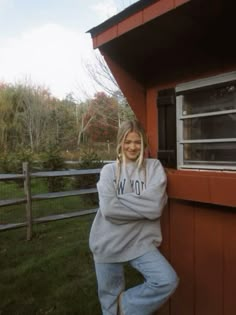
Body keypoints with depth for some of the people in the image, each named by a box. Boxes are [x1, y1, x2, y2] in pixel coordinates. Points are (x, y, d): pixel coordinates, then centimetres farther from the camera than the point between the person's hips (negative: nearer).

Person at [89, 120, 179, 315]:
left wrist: (121, 200, -13)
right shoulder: (109, 170, -1)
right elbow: (108, 209, -16)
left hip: (140, 242, 0)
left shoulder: (154, 167, -1)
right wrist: (142, 206, -14)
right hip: (108, 243, 1)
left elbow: (155, 206, -15)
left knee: (168, 281, -18)